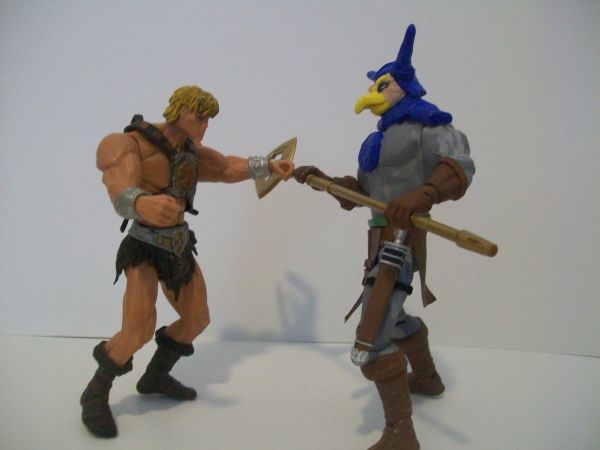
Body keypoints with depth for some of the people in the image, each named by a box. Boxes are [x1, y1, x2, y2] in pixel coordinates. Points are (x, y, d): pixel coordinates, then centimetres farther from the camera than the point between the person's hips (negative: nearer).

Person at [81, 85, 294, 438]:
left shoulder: (190, 149, 3)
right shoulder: (133, 144, -19)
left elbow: (227, 167, 16)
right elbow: (120, 190, -38)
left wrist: (269, 166, 6)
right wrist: (142, 203, -61)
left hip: (178, 247, 8)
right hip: (145, 248, -8)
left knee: (198, 319, 13)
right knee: (140, 330, -21)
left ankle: (155, 377, 34)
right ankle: (96, 393, 5)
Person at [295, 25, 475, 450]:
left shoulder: (426, 125, -8)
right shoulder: (382, 139, 20)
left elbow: (458, 168, -27)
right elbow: (355, 193, 21)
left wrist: (422, 194, -46)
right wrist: (321, 179, 8)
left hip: (401, 239, -10)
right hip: (384, 238, 10)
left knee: (372, 338, -15)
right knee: (392, 316, 27)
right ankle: (428, 378, 51)